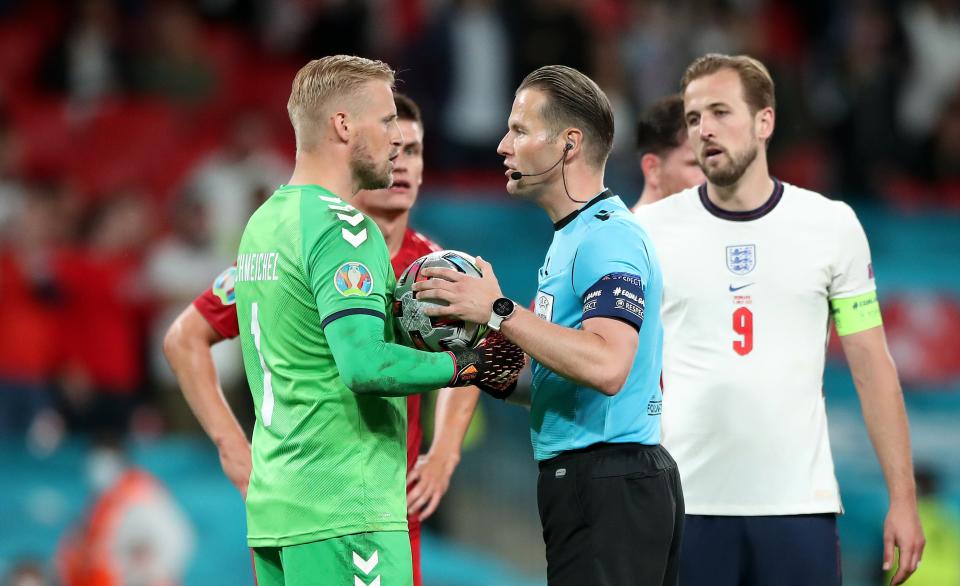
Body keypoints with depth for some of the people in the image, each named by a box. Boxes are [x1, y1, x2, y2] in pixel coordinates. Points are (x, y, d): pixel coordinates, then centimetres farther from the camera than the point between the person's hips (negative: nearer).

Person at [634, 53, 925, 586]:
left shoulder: (832, 226, 3)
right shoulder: (651, 231, 3)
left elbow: (871, 366, 5)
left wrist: (902, 497, 0)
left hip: (799, 505, 0)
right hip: (685, 505, 0)